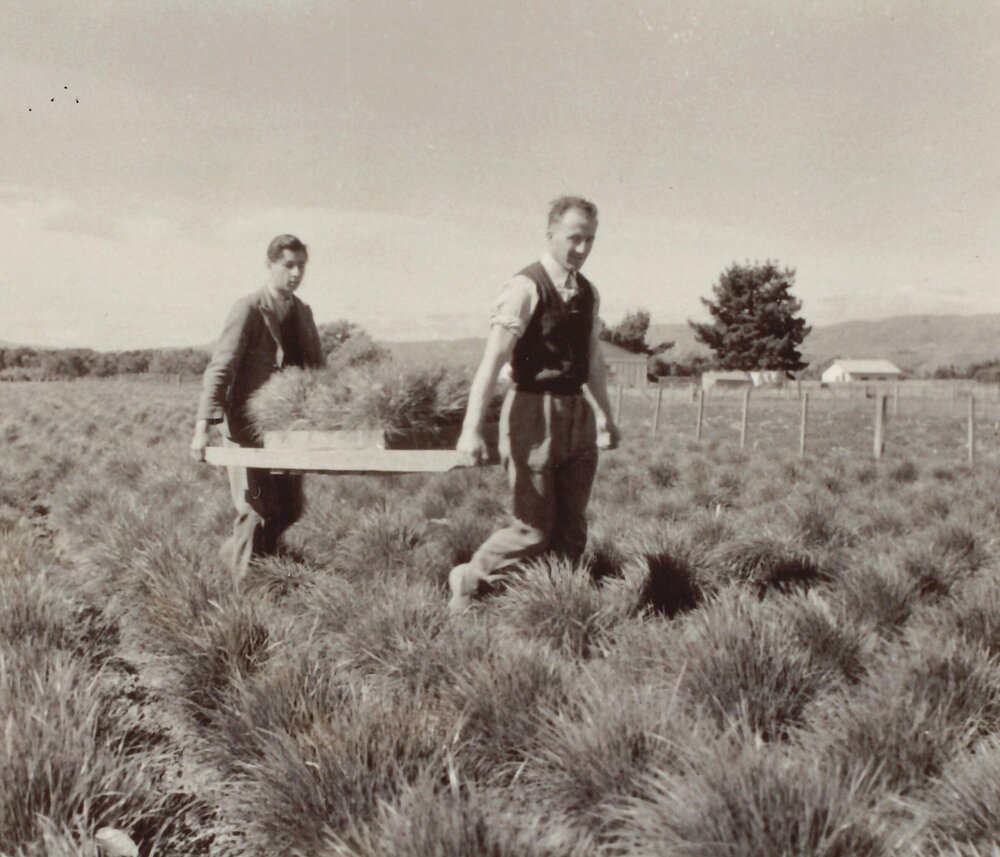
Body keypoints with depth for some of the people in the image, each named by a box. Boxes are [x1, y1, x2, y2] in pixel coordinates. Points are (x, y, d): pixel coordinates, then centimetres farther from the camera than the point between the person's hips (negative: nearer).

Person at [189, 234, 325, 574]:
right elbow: (220, 369, -17)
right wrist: (203, 427, -26)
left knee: (290, 509, 10)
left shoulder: (303, 312, 10)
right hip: (248, 427, -7)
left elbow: (316, 369, 14)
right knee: (258, 512, -7)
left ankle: (234, 552, 33)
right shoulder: (248, 309, -10)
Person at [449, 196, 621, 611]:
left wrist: (606, 417, 26)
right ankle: (467, 578, 19)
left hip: (578, 417, 7)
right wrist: (472, 428, -26)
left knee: (572, 527, 11)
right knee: (533, 528, -4)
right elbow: (492, 360, -20)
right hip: (533, 416, -7)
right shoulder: (524, 289, -13)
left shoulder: (588, 293, 11)